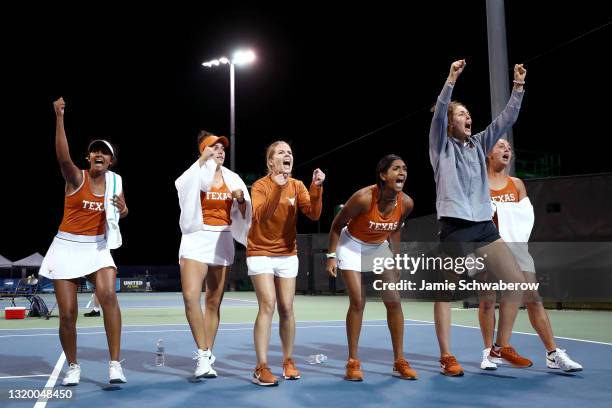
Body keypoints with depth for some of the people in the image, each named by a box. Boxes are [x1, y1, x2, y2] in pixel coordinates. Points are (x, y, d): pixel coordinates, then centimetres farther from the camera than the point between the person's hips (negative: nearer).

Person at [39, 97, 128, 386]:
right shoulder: (76, 177, -9)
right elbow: (63, 156, -31)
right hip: (67, 248, -2)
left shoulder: (115, 181, 4)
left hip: (98, 248, 2)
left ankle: (115, 364, -18)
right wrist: (59, 117, -43)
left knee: (108, 296, -24)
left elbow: (121, 213, 19)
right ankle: (73, 367, 23)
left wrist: (123, 209, -7)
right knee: (67, 313, 0)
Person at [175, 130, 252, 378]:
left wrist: (241, 200, -7)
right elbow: (190, 183, -26)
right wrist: (204, 158, -19)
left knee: (214, 302, 6)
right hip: (196, 239, -3)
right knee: (191, 297, -19)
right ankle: (203, 354, -6)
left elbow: (244, 216, 12)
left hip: (223, 241, 3)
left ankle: (206, 357, 17)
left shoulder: (233, 179, 10)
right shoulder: (195, 173, 1)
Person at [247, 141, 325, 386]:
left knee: (286, 308, 5)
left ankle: (288, 361, 20)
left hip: (288, 254, 4)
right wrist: (277, 188, -38)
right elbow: (260, 216, -29)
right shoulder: (260, 185, -12)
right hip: (261, 253, -4)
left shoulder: (297, 186, 0)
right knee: (268, 305, -14)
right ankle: (261, 368, -11)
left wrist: (316, 188, -24)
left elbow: (314, 214, -11)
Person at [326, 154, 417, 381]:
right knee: (357, 301, -10)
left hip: (379, 248, 5)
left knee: (394, 301, -1)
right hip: (352, 246, -5)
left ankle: (399, 361, 11)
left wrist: (396, 257, 8)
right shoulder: (364, 198, -31)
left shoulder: (406, 203, -16)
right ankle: (353, 362, 3)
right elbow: (337, 225, -17)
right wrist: (332, 256, -19)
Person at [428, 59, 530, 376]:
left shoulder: (478, 144, 16)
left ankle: (502, 346, 17)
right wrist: (451, 79, -23)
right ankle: (446, 356, 6)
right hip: (455, 227, -6)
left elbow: (506, 119, 11)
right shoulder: (442, 146, 2)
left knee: (516, 281, 4)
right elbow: (439, 114, -15)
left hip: (484, 225, 6)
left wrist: (518, 87, 1)